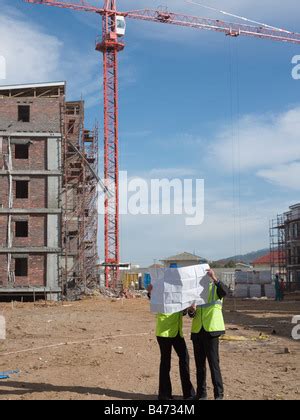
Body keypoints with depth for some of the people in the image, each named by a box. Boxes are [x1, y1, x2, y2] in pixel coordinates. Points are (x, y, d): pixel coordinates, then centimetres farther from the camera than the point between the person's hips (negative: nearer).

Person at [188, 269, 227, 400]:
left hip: (211, 330, -5)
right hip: (197, 330, 5)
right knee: (199, 363, 10)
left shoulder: (215, 287, 0)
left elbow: (224, 292, -25)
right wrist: (191, 311, -13)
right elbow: (192, 314, 10)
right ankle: (201, 393, 19)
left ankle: (219, 394, 0)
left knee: (213, 362, -6)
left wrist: (214, 278, -38)